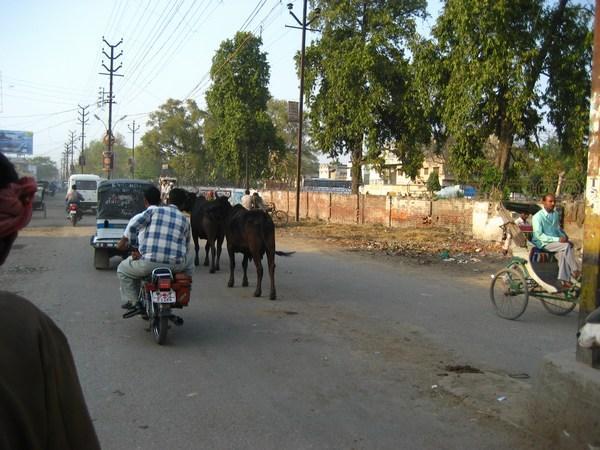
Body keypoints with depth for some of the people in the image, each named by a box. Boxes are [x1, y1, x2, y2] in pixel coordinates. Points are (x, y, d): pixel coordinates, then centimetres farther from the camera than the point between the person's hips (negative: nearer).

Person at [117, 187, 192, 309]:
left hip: (149, 263, -3)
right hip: (175, 265, 3)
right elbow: (186, 247, 20)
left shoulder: (154, 211, 5)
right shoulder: (185, 220, 14)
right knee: (187, 266, 39)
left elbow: (132, 227, -1)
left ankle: (131, 300, 19)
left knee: (123, 270, 26)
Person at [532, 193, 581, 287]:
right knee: (567, 246, -26)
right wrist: (557, 239, -24)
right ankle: (576, 272, -18)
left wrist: (564, 236, -2)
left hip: (555, 242, 6)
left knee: (563, 253, -26)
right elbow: (539, 235, -18)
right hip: (543, 243, -6)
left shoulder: (556, 214, 10)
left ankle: (564, 280, -24)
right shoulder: (538, 216, -13)